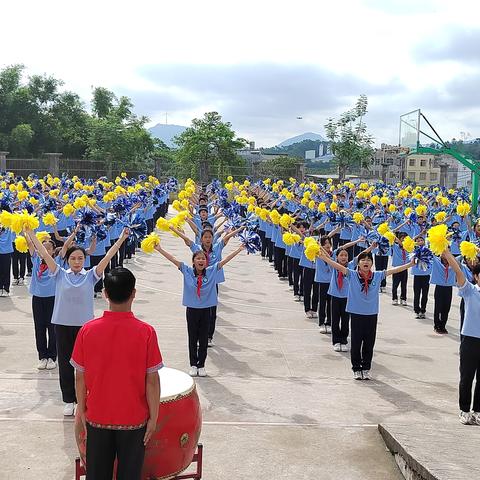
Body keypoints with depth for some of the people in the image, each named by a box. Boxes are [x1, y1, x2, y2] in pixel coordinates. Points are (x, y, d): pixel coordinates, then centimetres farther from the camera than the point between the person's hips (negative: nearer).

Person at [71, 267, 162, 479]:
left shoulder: (87, 330, -12)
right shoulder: (146, 332, -16)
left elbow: (80, 377, -4)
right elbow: (152, 380, -12)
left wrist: (81, 411, 9)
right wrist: (153, 417, -2)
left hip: (97, 417, 2)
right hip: (134, 418, -1)